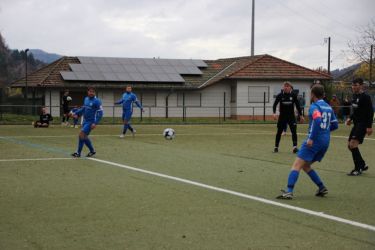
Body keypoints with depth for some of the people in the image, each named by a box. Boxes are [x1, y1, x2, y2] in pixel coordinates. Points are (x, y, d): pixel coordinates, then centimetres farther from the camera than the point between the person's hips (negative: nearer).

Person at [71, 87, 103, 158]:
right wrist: (76, 113, 9)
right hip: (85, 121, 8)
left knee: (81, 135, -13)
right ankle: (92, 150, 27)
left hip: (91, 122, -8)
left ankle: (78, 153, -5)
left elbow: (100, 113, -15)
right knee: (84, 136, 12)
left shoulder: (97, 101, -13)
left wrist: (95, 123, -22)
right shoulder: (86, 99, 9)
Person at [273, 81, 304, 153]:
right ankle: (276, 147, 20)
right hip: (282, 116, 0)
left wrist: (301, 115, 7)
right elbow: (275, 104, -6)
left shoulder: (293, 95, -3)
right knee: (279, 132, 7)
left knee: (294, 131, -12)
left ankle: (295, 147, -12)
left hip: (291, 116, 0)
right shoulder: (280, 95, -5)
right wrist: (274, 113, -22)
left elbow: (297, 105, 5)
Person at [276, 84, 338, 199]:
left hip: (315, 141, -8)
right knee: (305, 166, 20)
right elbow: (335, 125, 19)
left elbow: (317, 121, -25)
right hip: (325, 142, 8)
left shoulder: (314, 106, -8)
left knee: (297, 165, -11)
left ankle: (289, 192, -23)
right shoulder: (328, 107, 16)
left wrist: (311, 138, -24)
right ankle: (322, 188, 16)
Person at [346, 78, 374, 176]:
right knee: (350, 145, 10)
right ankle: (363, 165, 24)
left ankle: (358, 169, -9)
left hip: (363, 125, -9)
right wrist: (350, 119, 11)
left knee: (353, 144, -18)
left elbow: (370, 112, -15)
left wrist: (369, 126, -19)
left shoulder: (365, 97, -13)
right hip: (356, 124, 9)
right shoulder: (354, 96, 12)